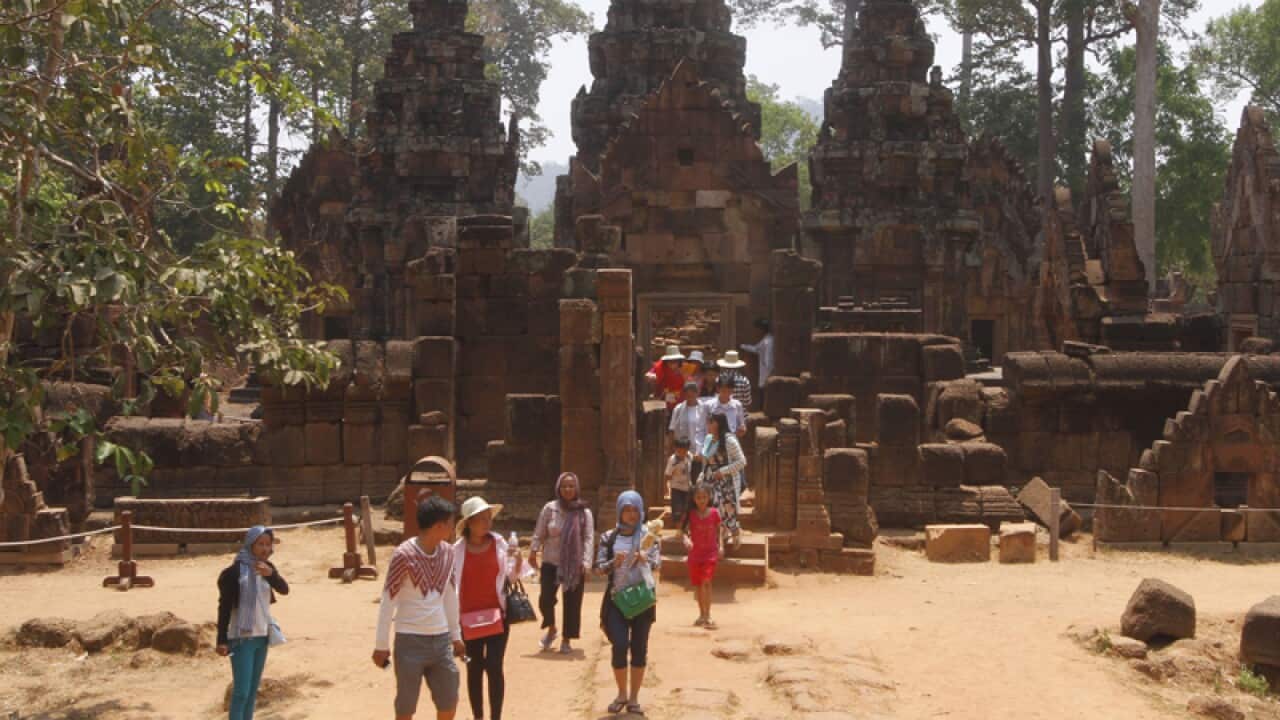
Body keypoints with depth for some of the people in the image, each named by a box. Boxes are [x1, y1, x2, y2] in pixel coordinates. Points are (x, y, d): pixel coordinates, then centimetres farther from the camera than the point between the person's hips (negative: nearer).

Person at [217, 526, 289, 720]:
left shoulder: (267, 567, 5)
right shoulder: (236, 571, -13)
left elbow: (284, 589, -10)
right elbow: (224, 607, -12)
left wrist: (271, 574, -30)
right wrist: (221, 640, -15)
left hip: (262, 636, 7)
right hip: (241, 637, -6)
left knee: (253, 689, 11)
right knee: (241, 690, -11)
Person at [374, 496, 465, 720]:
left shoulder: (447, 552, 5)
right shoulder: (403, 555, -15)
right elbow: (388, 601, -11)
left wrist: (456, 635, 18)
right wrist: (381, 644, -8)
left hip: (441, 639, 6)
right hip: (410, 641, -6)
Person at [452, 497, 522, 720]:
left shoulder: (499, 543, 0)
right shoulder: (458, 549, -4)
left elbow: (512, 577, 6)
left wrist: (517, 561, -13)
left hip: (496, 614, 0)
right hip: (469, 617, 0)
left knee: (494, 667, -8)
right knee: (474, 668, 10)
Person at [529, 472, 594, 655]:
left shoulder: (584, 512, -3)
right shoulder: (549, 509, -1)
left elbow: (588, 538, -7)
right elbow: (539, 533, 3)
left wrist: (586, 562, -16)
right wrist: (533, 551, -9)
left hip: (574, 565, 0)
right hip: (551, 563, 0)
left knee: (572, 603, 3)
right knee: (546, 599, -10)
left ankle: (567, 639, 19)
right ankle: (551, 629, 19)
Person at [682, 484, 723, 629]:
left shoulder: (714, 513, -3)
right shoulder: (691, 514, -3)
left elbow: (718, 530, 7)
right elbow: (685, 530, -6)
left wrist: (721, 546, -3)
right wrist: (686, 539, -26)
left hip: (710, 553, -2)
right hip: (695, 553, 2)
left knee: (706, 582, -18)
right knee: (697, 585, 12)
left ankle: (708, 616, -15)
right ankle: (702, 614, 29)